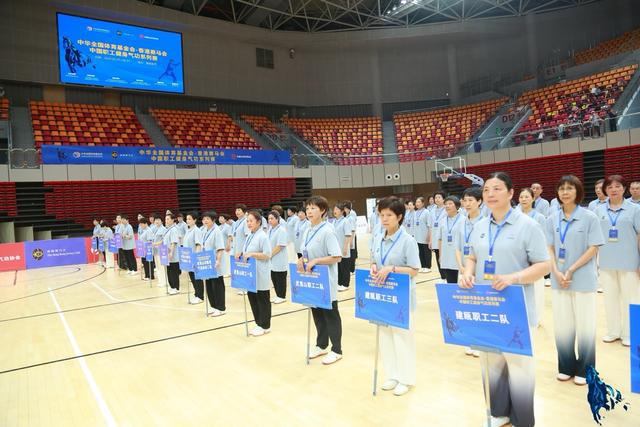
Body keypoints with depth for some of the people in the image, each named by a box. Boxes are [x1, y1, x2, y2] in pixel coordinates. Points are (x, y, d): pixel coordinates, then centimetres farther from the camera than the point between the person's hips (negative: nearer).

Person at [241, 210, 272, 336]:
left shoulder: (263, 236, -15)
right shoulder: (250, 236, 11)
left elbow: (268, 255, -18)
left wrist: (251, 254, -23)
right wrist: (242, 254, 3)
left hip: (260, 275, -9)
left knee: (262, 300, 4)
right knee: (252, 298, 14)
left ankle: (265, 326, 16)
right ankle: (258, 324, 27)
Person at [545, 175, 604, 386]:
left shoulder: (589, 217, -5)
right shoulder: (552, 219, 4)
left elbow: (593, 249, -8)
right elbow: (549, 249, 5)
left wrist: (570, 271, -14)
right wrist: (556, 272, -9)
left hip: (583, 279, -3)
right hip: (558, 279, 3)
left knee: (585, 326, 6)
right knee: (561, 326, 9)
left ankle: (584, 370, 22)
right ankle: (566, 367, 25)